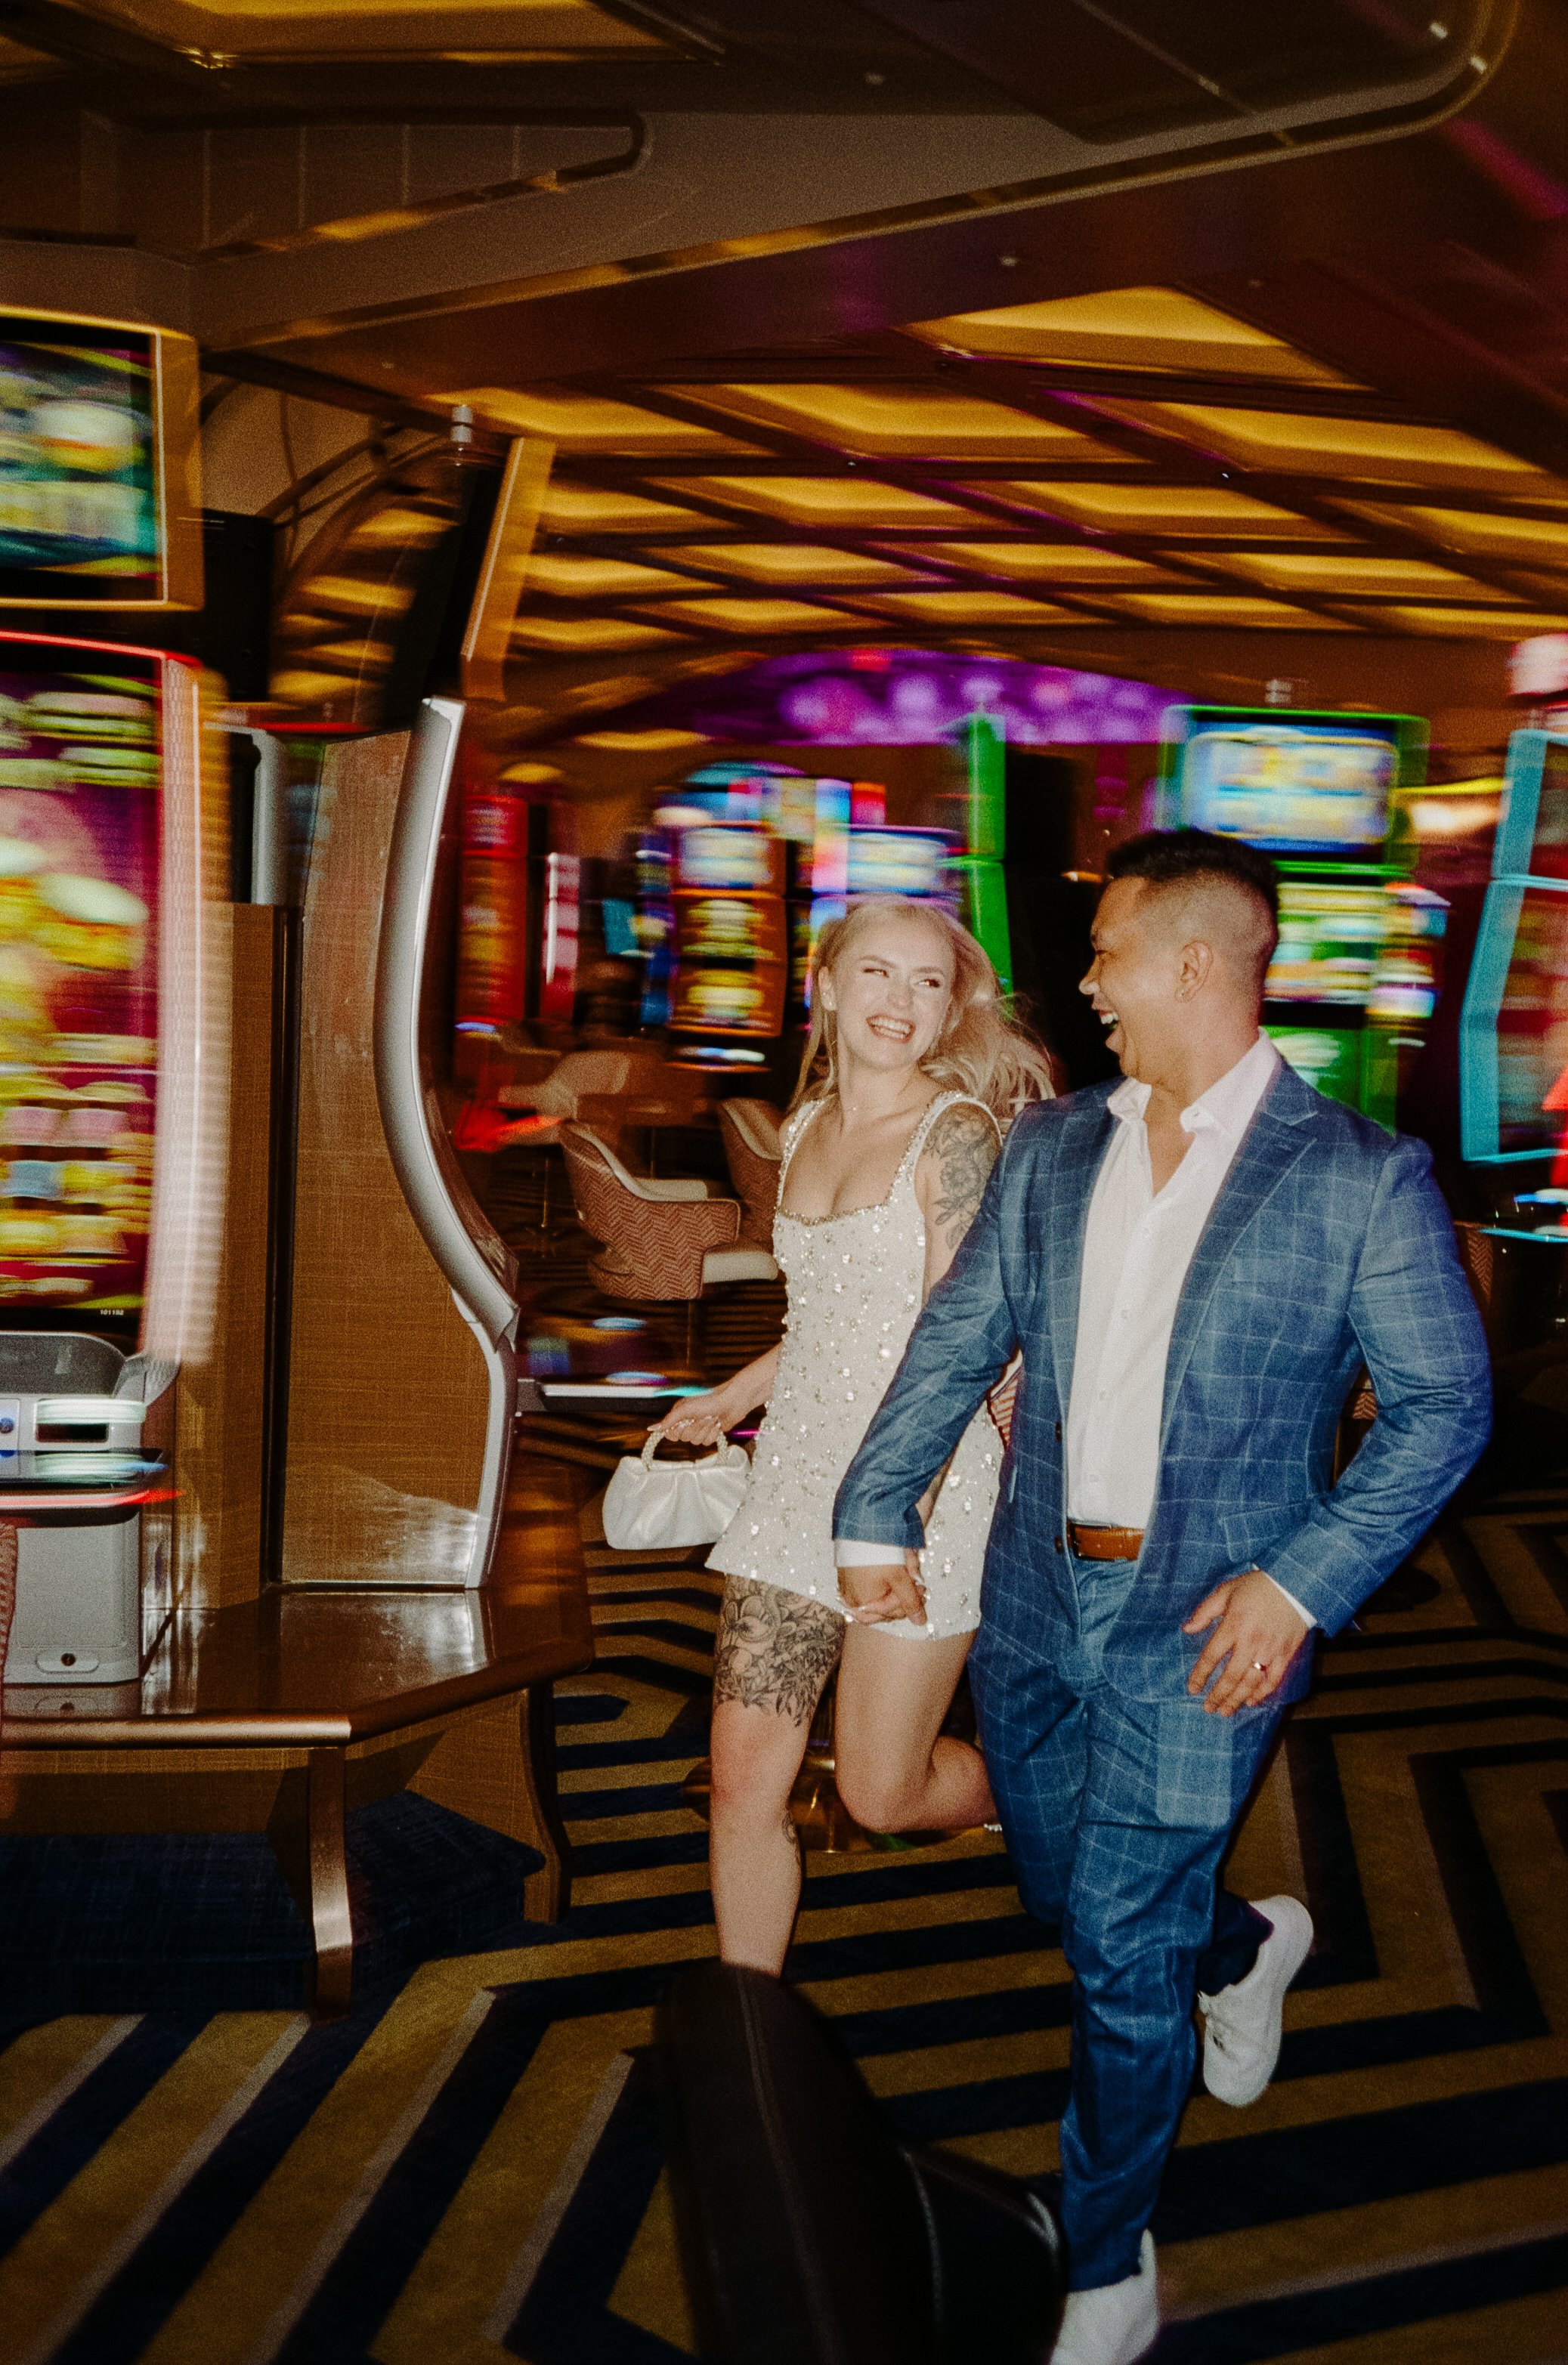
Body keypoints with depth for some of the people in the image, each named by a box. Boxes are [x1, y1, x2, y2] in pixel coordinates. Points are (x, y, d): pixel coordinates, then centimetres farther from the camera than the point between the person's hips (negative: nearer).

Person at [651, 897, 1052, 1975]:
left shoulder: (955, 1132, -12)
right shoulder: (808, 1126, 11)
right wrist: (736, 1395, 27)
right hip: (797, 1475, 6)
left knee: (882, 1794, 6)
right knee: (744, 1780, 3)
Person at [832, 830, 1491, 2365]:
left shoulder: (1360, 1176, -10)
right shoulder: (1050, 1148, 4)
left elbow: (1445, 1404, -8)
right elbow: (957, 1342, 10)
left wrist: (1302, 1580, -15)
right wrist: (876, 1514, 6)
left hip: (1202, 1625, -5)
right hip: (1037, 1601, 5)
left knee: (1121, 1950, 0)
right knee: (1061, 1889, 19)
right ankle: (1246, 1949, 52)